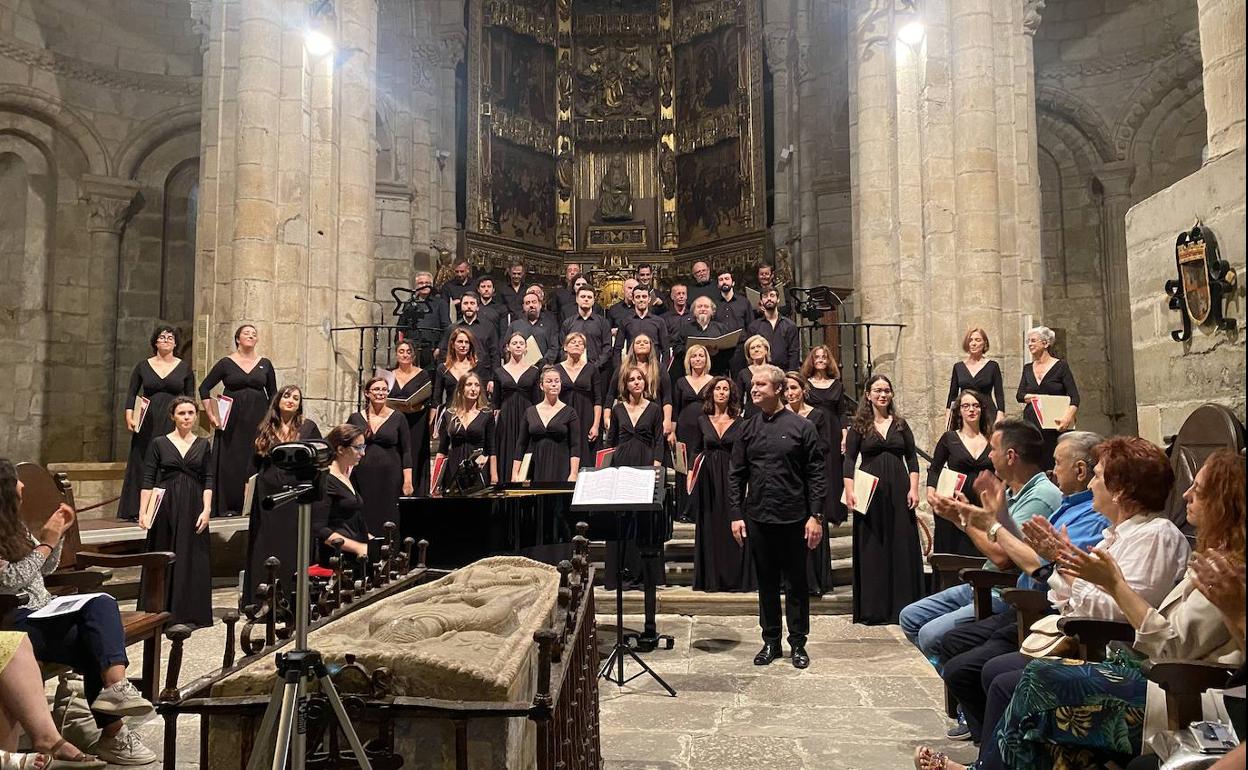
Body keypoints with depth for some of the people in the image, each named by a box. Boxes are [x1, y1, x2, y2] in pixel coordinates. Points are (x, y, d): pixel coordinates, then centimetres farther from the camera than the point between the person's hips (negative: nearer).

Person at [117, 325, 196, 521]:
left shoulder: (184, 367, 7)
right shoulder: (143, 366, 8)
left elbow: (190, 397, 8)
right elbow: (132, 393, 8)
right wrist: (129, 417, -3)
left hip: (174, 424, -1)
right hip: (147, 423, 1)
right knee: (142, 463, 0)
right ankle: (136, 510, 5)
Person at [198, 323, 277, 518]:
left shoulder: (265, 364, 9)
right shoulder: (226, 363, 2)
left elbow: (273, 394, 15)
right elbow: (204, 388, 4)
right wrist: (211, 414, -3)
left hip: (257, 421, 2)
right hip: (231, 420, -2)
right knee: (230, 460, -2)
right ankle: (228, 506, 4)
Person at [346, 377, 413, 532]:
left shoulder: (397, 418, 2)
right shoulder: (355, 419, 7)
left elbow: (406, 452, 1)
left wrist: (408, 481, -6)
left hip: (390, 479, -1)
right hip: (362, 478, 2)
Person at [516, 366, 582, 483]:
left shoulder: (569, 412, 3)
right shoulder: (530, 412, 10)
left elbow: (575, 446, -3)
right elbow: (521, 446, 10)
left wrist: (573, 474, -12)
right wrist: (515, 474, 3)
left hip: (560, 470, -2)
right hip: (534, 470, 2)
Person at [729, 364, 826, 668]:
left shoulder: (801, 427, -3)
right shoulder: (747, 429, 6)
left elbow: (816, 475, -4)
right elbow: (736, 475, 7)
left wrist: (816, 515, -9)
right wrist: (736, 514, 0)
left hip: (793, 518, -3)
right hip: (757, 518, 3)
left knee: (797, 583, 8)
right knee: (766, 583, 11)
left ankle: (798, 643, 20)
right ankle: (771, 641, 23)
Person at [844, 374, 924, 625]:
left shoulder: (901, 424, 10)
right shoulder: (859, 426, 3)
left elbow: (912, 458, 8)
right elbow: (849, 459, 0)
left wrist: (913, 488, -3)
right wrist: (849, 491, -10)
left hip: (899, 491, 2)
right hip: (869, 492, -2)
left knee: (902, 546, 2)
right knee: (871, 548, 1)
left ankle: (902, 605, 11)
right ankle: (872, 609, 7)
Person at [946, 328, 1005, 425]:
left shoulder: (993, 366, 4)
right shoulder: (958, 367, 10)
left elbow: (999, 394, 1)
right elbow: (952, 394, 13)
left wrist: (1000, 417, -10)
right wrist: (948, 416, 4)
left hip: (987, 412, -2)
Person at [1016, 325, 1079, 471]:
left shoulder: (1061, 365, -1)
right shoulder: (1027, 368, 13)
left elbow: (1074, 396, -7)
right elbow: (1019, 395, 6)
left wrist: (1068, 416, -24)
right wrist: (1030, 397, -14)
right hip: (1031, 425, 4)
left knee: (1055, 466, -6)